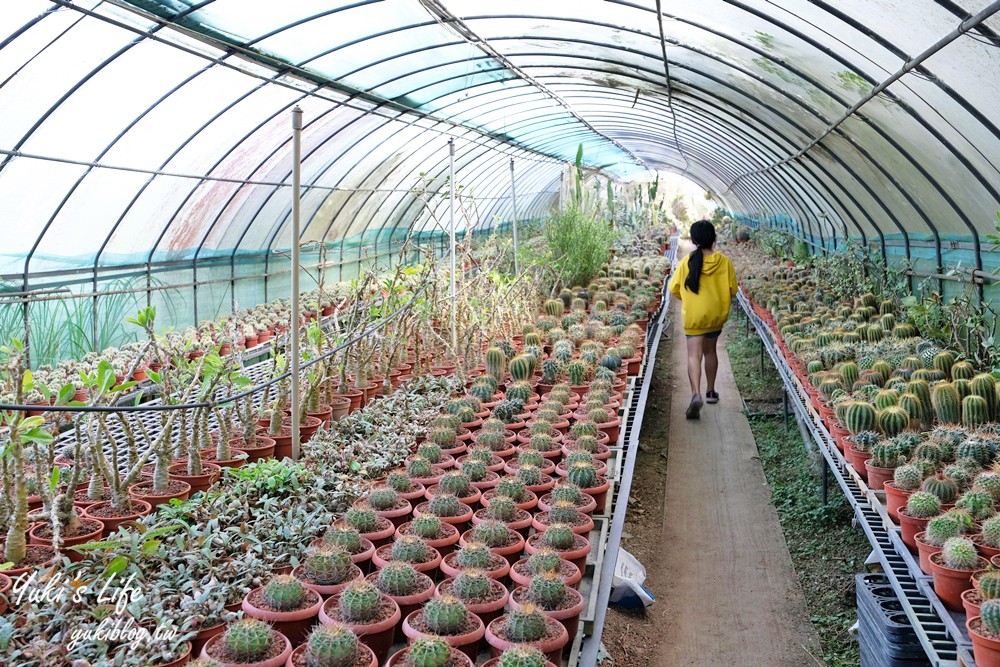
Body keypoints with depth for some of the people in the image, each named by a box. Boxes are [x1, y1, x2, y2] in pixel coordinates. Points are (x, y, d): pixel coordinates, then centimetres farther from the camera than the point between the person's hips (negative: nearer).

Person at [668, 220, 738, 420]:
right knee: (710, 351, 21)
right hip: (716, 315, 3)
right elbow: (733, 290, -2)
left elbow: (674, 288, -4)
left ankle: (696, 394, -24)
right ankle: (711, 392, 32)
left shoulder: (687, 262, -11)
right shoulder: (724, 261, -8)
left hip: (693, 315, -3)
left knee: (694, 355, -4)